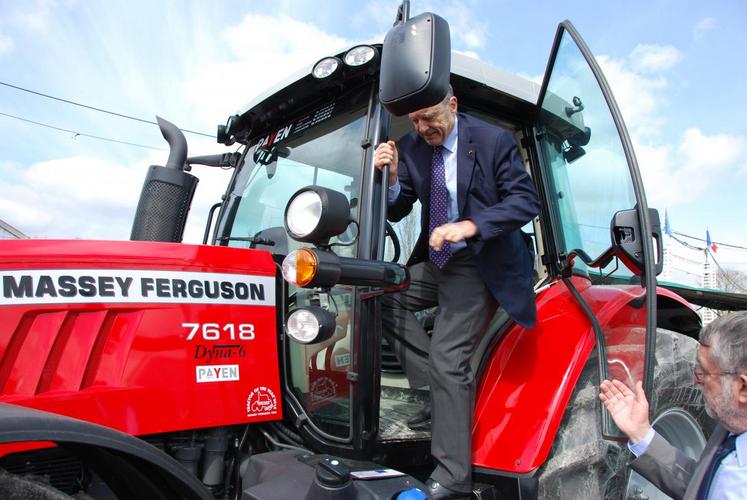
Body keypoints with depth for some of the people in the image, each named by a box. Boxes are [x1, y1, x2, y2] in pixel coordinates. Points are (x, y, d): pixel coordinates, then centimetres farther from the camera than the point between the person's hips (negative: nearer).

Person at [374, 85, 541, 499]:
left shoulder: (493, 141, -10)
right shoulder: (410, 147, 2)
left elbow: (526, 201, -13)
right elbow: (396, 213, 5)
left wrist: (470, 225, -27)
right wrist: (391, 178, -17)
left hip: (479, 266, -6)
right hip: (435, 260, 7)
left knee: (447, 358, -13)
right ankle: (446, 389, -2)